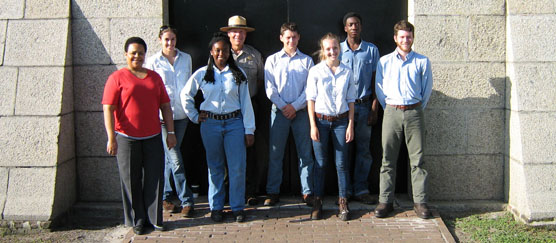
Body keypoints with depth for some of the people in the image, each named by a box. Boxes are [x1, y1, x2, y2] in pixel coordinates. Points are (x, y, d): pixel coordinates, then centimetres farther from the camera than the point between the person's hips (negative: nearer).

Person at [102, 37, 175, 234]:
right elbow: (108, 109, -7)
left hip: (153, 138, 4)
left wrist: (170, 132, 7)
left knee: (154, 179, 6)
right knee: (132, 181, 5)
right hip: (127, 138, -3)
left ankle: (154, 218, 18)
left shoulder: (154, 77, 11)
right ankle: (137, 221, 18)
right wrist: (111, 138, -14)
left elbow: (165, 106, 14)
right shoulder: (117, 78, -2)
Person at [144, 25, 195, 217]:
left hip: (181, 114, 4)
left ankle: (165, 197, 23)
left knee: (171, 157, 12)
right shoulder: (153, 61, -1)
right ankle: (186, 201, -2)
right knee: (176, 159, -8)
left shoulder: (186, 58, 10)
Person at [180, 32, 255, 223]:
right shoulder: (202, 74, 4)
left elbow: (245, 103, 2)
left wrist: (249, 130, -1)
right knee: (215, 167, 9)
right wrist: (194, 116, 8)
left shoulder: (238, 74, 3)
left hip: (234, 123, 0)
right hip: (210, 123, 1)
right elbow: (185, 95, 15)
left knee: (237, 168, -2)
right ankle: (216, 207, 20)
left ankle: (238, 207, 11)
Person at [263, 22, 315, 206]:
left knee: (305, 153, 1)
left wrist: (295, 106, -9)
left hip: (301, 111, 0)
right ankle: (273, 193, 8)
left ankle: (307, 192, 7)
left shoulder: (307, 60, 9)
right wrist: (283, 106, -8)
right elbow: (270, 88, 2)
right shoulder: (272, 60, 9)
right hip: (279, 111, 0)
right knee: (275, 153, 1)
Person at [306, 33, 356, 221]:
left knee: (341, 163, 3)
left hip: (341, 121, 1)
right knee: (320, 162, 5)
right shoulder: (315, 71, -2)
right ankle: (317, 202, 15)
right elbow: (311, 99, -1)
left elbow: (351, 100, 7)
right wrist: (313, 125, -7)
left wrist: (350, 125, 2)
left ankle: (343, 202, 13)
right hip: (321, 120, -1)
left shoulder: (347, 72, 4)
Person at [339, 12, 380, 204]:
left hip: (364, 105, 1)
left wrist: (374, 108, -2)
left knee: (364, 150, 3)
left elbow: (375, 81, 5)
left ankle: (360, 190, 11)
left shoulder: (372, 50, 6)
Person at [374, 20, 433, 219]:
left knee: (417, 159, 0)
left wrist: (417, 109, 11)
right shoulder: (384, 61, 8)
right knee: (388, 159, 1)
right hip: (392, 113, 1)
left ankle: (420, 201, 6)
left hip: (414, 113, 0)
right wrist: (389, 110, 10)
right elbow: (379, 89, 12)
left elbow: (427, 88, 11)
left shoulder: (422, 61, 6)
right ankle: (385, 201, 6)